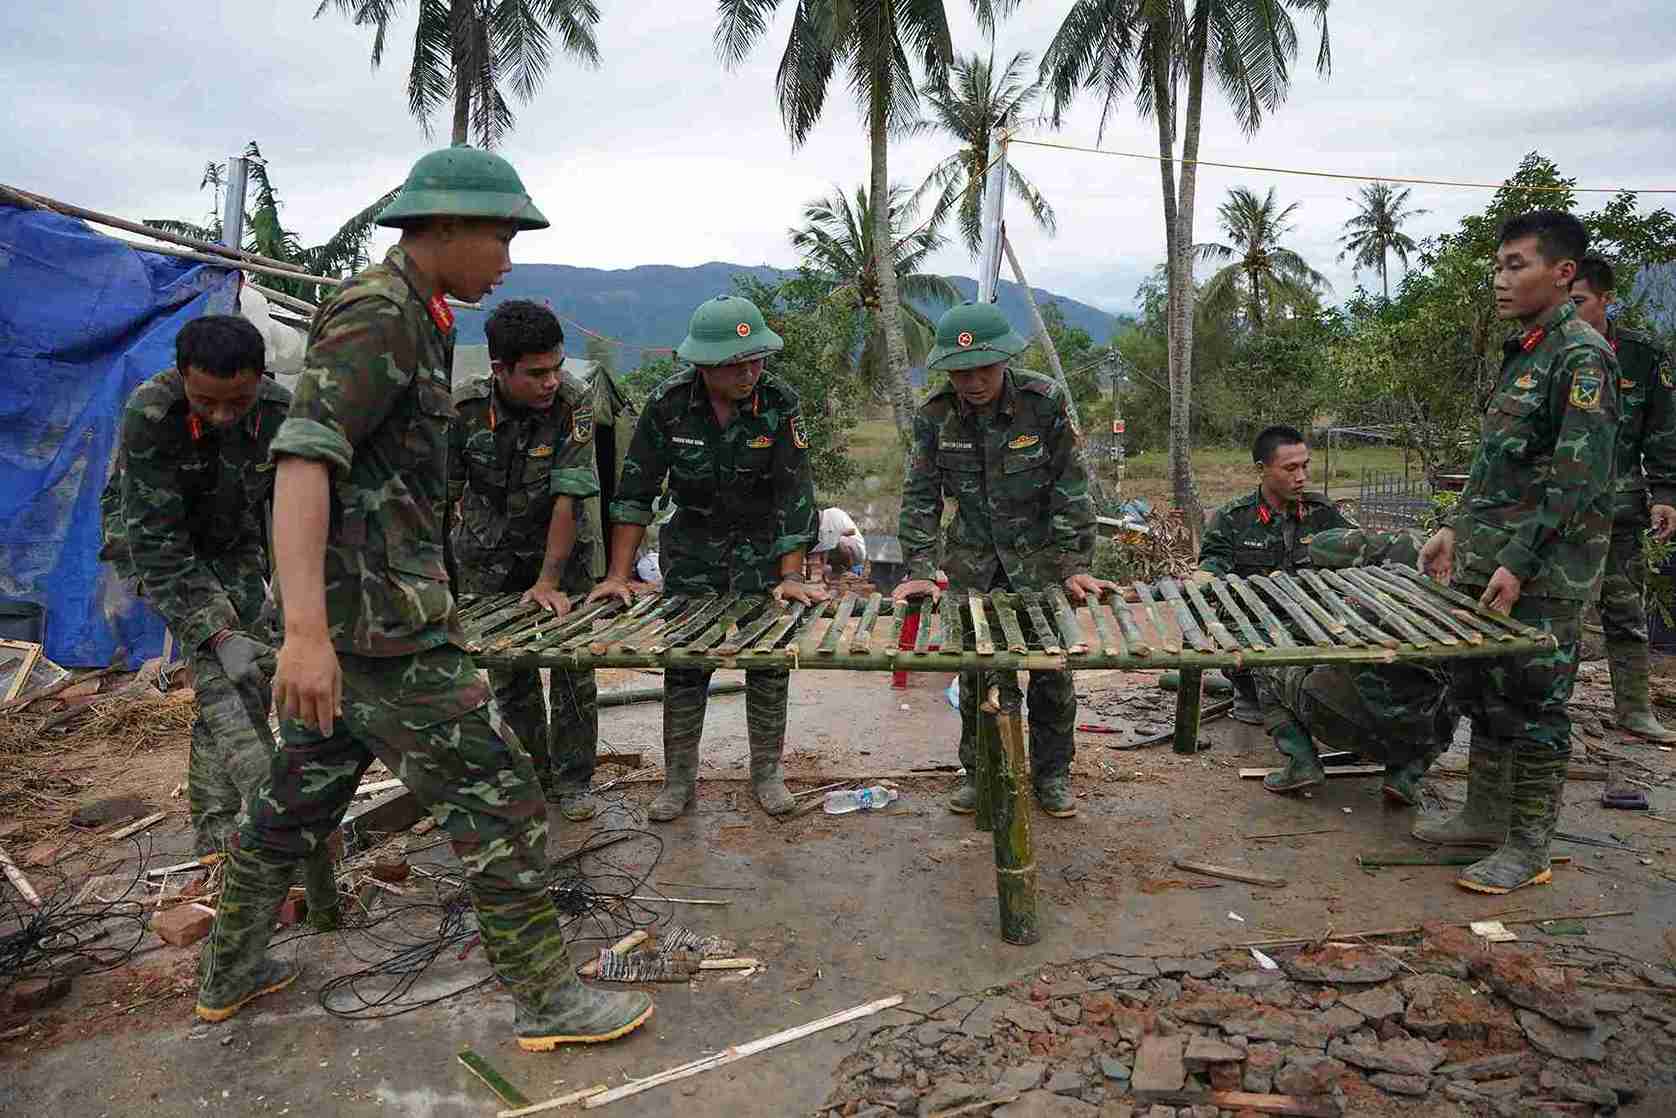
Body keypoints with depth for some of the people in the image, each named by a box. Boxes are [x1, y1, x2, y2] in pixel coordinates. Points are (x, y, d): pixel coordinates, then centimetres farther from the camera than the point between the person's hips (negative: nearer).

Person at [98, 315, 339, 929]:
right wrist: (218, 634, -35)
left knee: (248, 678, 0)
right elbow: (157, 543, -29)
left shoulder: (280, 412, -22)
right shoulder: (149, 414, -31)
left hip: (233, 545, 4)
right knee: (220, 671, -23)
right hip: (151, 543, -4)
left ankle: (216, 833, 15)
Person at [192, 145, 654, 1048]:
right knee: (496, 800, -3)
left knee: (300, 800, 21)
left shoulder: (409, 318, 16)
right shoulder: (376, 313, -15)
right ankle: (545, 1000, 10)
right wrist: (305, 629, -35)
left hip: (348, 614, 10)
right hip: (378, 626, -10)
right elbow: (302, 458, -26)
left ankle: (229, 971, 38)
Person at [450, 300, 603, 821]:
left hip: (559, 550, -1)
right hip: (487, 558, 1)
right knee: (507, 671, 7)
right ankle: (532, 775, 24)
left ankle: (570, 781, 12)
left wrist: (548, 582, -29)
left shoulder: (574, 401, -23)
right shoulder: (463, 409, -19)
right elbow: (441, 495, -14)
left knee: (573, 665, -3)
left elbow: (568, 498, -25)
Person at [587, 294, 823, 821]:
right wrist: (619, 575, -15)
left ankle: (766, 772, 18)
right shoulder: (667, 403, -14)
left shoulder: (779, 402, -17)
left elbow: (794, 493, -19)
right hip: (692, 545, 1)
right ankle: (678, 779, 15)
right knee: (684, 664, 2)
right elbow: (636, 490, -11)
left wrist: (791, 576, -25)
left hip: (764, 545, -1)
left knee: (769, 662, 2)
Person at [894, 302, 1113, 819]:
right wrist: (921, 570, -18)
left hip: (1041, 558, -1)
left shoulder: (1045, 402, -15)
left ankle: (1051, 773, 23)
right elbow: (920, 497, -8)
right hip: (972, 563, 1)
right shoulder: (934, 416, -9)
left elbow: (1070, 490, -12)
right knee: (978, 671, 3)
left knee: (1052, 669, 4)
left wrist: (1075, 566, -17)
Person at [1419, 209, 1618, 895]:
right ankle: (1484, 815, 29)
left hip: (1541, 575, -9)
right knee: (1480, 692, 15)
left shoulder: (1582, 355, -12)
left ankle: (1528, 849, 10)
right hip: (1485, 561, 9)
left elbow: (1577, 476, -19)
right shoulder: (1520, 353, 15)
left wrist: (1520, 563, -21)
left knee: (1532, 705, -1)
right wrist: (1458, 529, 17)